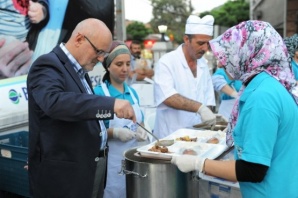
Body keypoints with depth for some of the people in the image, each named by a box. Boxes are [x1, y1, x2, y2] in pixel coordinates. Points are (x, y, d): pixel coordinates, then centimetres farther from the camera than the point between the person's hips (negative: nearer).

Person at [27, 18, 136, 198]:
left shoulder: (80, 70, 14)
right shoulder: (48, 65, -14)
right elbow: (54, 102, -34)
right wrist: (111, 104, -39)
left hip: (92, 166, 9)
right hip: (64, 173, -8)